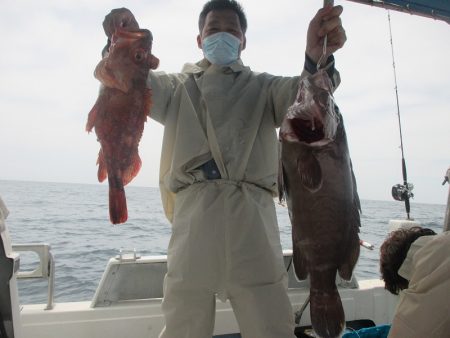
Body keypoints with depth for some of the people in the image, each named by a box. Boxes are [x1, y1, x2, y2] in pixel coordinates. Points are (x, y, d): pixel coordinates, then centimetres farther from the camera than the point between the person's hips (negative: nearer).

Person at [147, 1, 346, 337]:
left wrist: (318, 58, -25)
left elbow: (301, 93, -2)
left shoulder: (263, 87, 18)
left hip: (252, 216, 0)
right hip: (193, 216, 1)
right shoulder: (178, 87, 20)